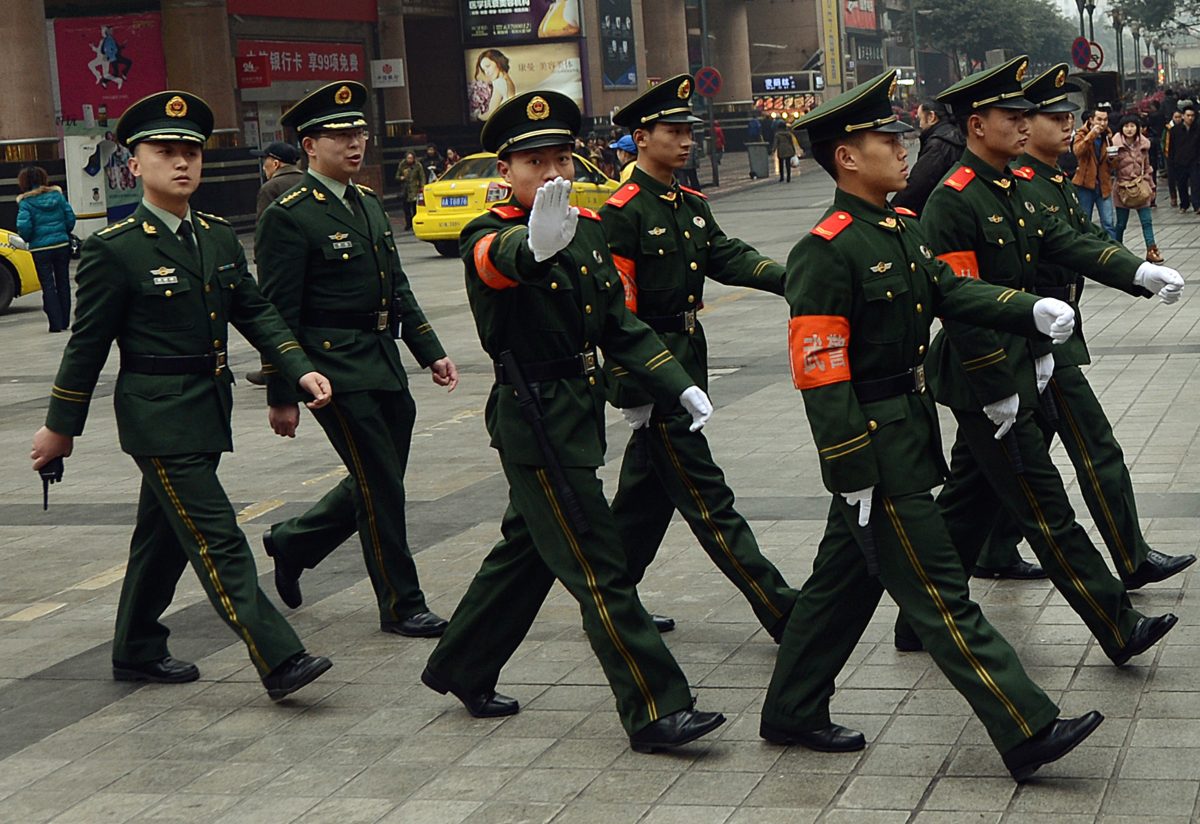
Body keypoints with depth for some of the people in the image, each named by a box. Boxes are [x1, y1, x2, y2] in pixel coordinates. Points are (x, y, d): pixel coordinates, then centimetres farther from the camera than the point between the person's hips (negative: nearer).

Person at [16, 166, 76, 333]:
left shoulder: (25, 202, -9)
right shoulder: (57, 195, 1)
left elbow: (23, 227, -16)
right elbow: (71, 217, 1)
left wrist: (27, 239, 4)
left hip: (40, 249, -3)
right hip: (62, 245, 3)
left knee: (48, 286, 3)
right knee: (63, 283, 12)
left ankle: (56, 323, -1)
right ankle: (65, 321, 17)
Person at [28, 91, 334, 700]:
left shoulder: (219, 238, 10)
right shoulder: (114, 249, -10)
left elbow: (255, 313, 12)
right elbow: (87, 343, -6)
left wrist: (299, 371, -3)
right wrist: (59, 427, -1)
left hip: (207, 412, 7)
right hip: (158, 417, -7)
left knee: (165, 535, 18)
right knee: (217, 541, -9)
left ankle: (137, 651, 32)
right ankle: (279, 661, -12)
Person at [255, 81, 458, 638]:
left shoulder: (369, 204, 14)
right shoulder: (288, 217, -11)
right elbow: (278, 314, -12)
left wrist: (430, 351, 13)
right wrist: (281, 396, -13)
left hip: (385, 368, 8)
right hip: (336, 370, -8)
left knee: (380, 483, 14)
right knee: (381, 488, -2)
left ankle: (291, 543, 34)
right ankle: (400, 606, 10)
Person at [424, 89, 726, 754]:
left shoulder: (588, 227, 8)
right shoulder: (488, 238, -15)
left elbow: (619, 323, 14)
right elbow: (498, 262, -41)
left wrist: (678, 387, 3)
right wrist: (535, 245, -65)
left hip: (579, 413, 8)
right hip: (534, 422, -8)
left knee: (528, 550, 20)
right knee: (598, 569, -6)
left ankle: (461, 670, 38)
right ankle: (654, 712, 0)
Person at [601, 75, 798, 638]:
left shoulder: (692, 206, 13)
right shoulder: (622, 213, -13)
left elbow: (728, 256, 0)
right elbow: (615, 310, -15)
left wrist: (788, 279, -19)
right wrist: (630, 393, -17)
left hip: (688, 358, 9)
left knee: (647, 490, 15)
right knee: (705, 496, -5)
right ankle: (782, 612, -6)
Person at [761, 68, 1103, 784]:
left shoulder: (903, 228, 11)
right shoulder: (825, 252, -18)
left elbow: (952, 291, 10)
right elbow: (821, 377, -20)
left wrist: (1031, 310, -8)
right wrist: (854, 478, -21)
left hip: (909, 432, 10)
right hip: (875, 447, -10)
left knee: (844, 581, 17)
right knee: (941, 595, -5)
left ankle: (793, 715, 29)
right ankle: (1028, 734, -2)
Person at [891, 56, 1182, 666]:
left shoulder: (1017, 187, 10)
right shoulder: (952, 202, -18)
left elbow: (1066, 244, 5)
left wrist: (1139, 272, -11)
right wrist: (996, 391, -19)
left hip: (1017, 369, 10)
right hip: (985, 383, -10)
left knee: (969, 501, 16)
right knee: (1045, 509, -3)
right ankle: (1119, 630, 1)